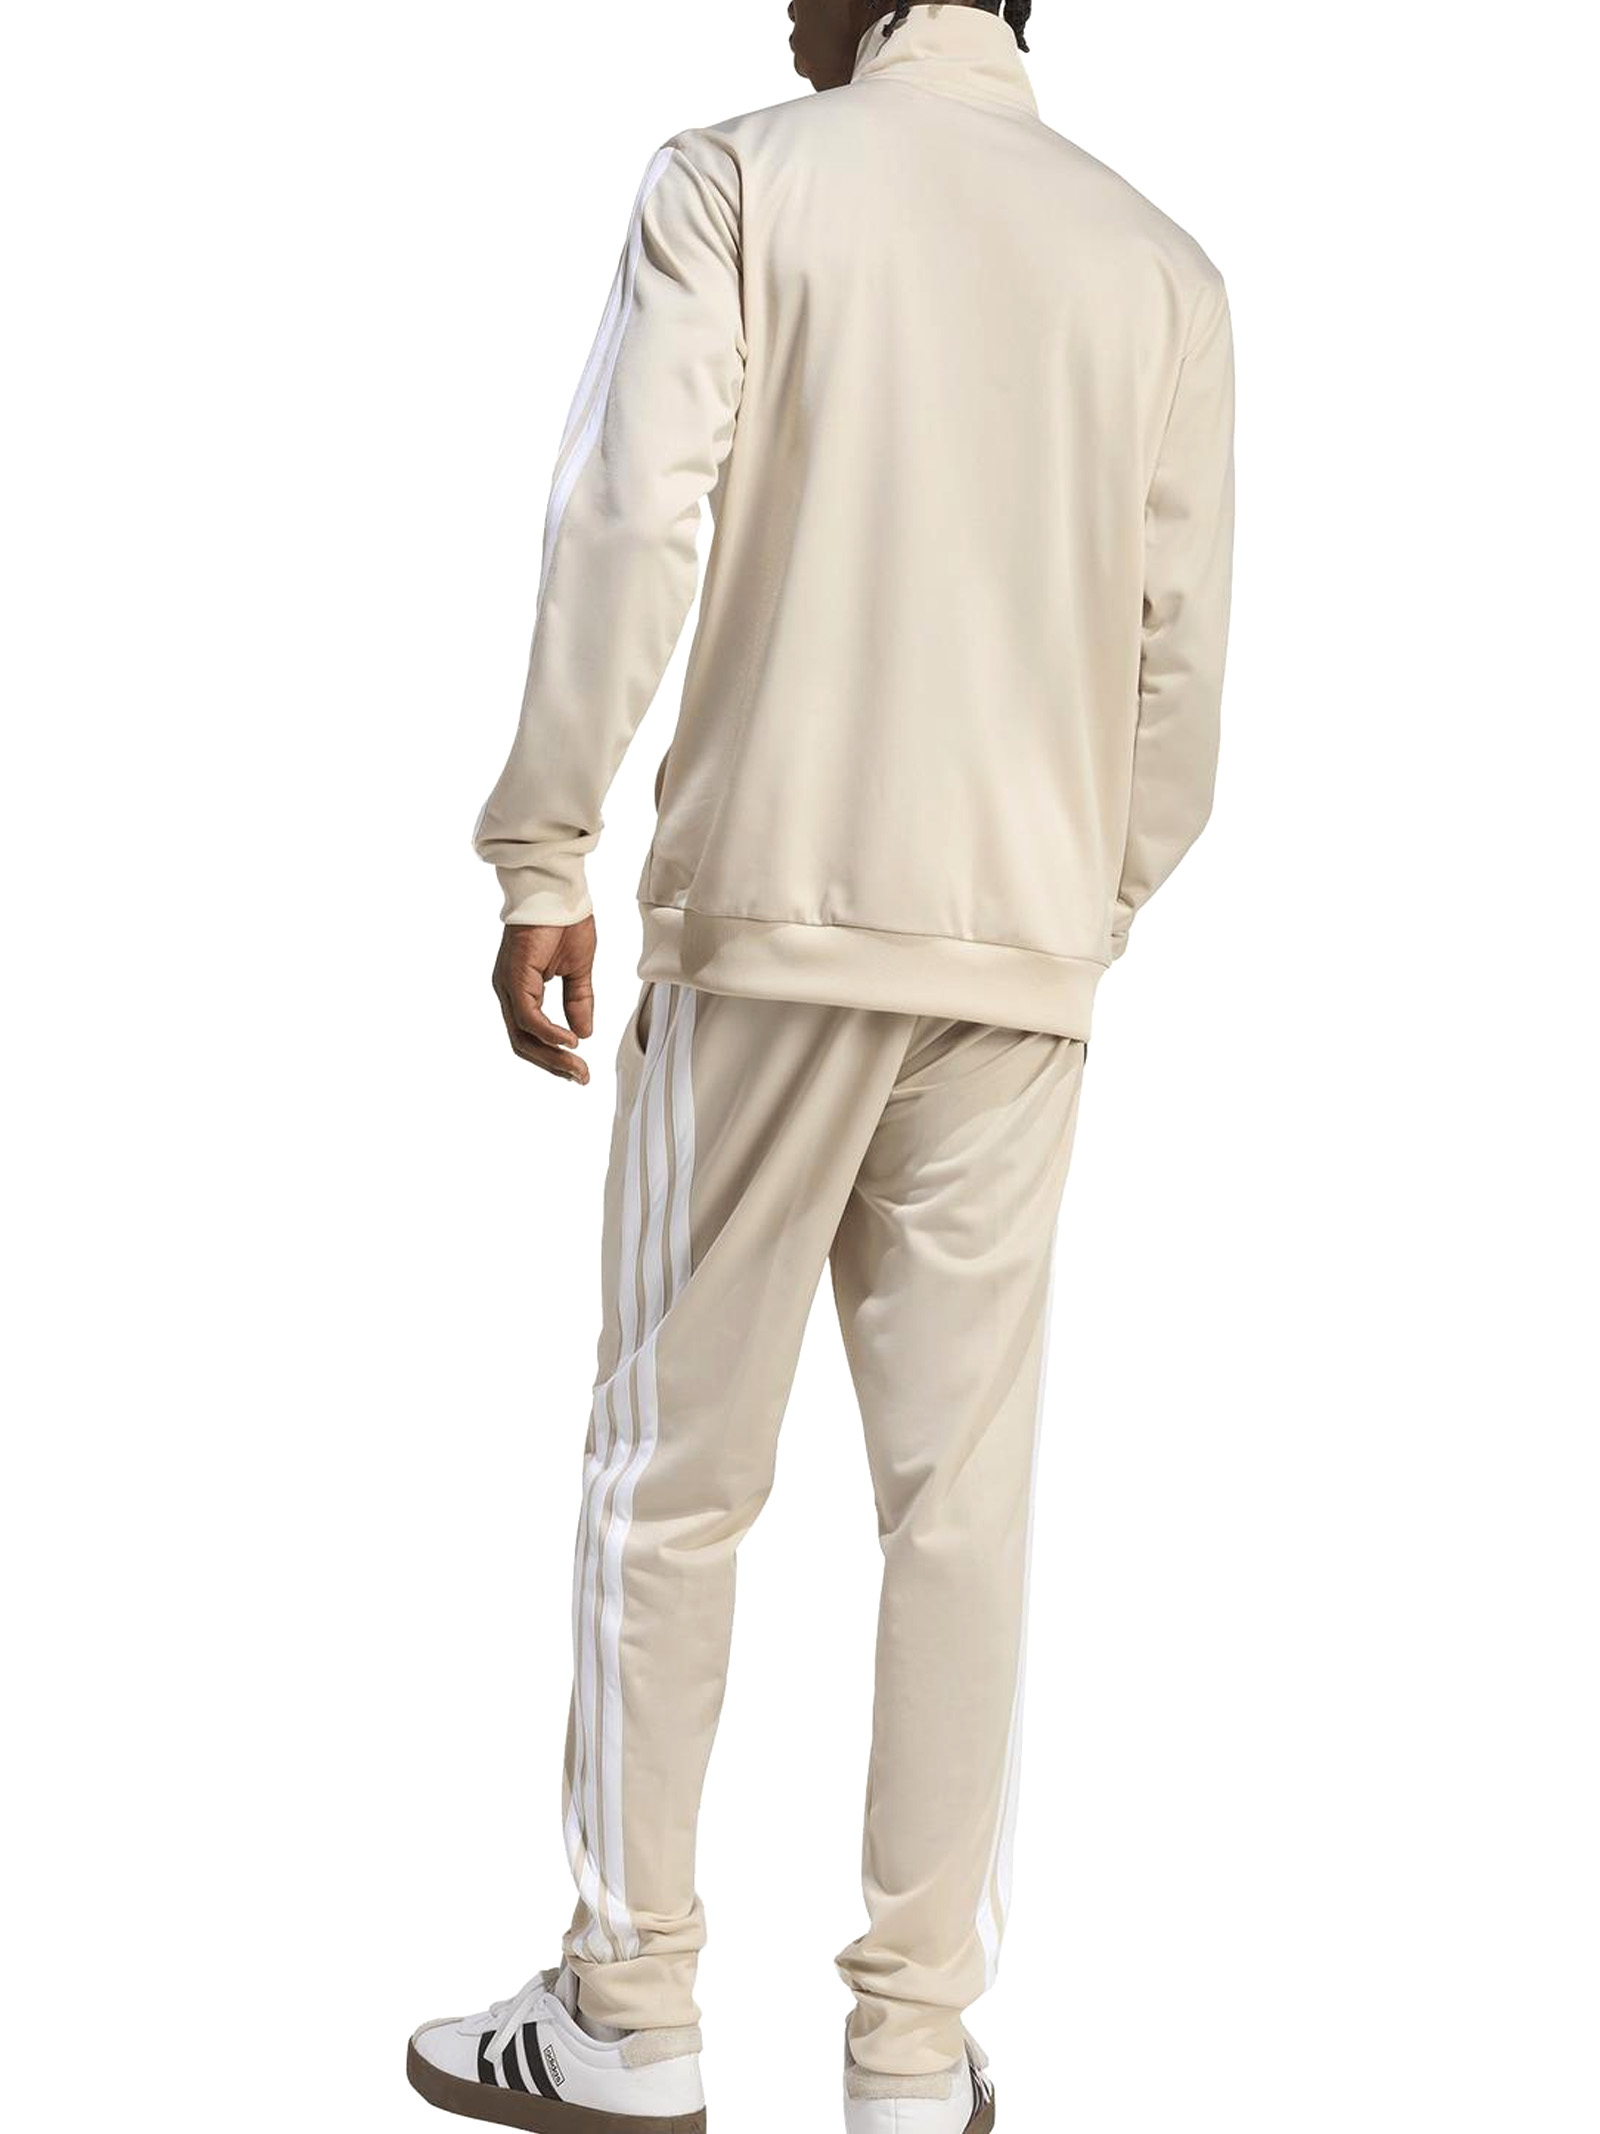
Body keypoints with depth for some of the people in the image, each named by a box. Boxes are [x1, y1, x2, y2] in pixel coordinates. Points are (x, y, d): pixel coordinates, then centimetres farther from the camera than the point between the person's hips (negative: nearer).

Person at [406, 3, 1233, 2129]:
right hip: (1026, 944, 3)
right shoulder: (1161, 263, 10)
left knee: (671, 1478, 6)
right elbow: (1182, 654, 7)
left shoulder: (737, 180, 1)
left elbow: (628, 524, -11)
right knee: (965, 1497, 6)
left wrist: (545, 859, -6)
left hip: (772, 916, -2)